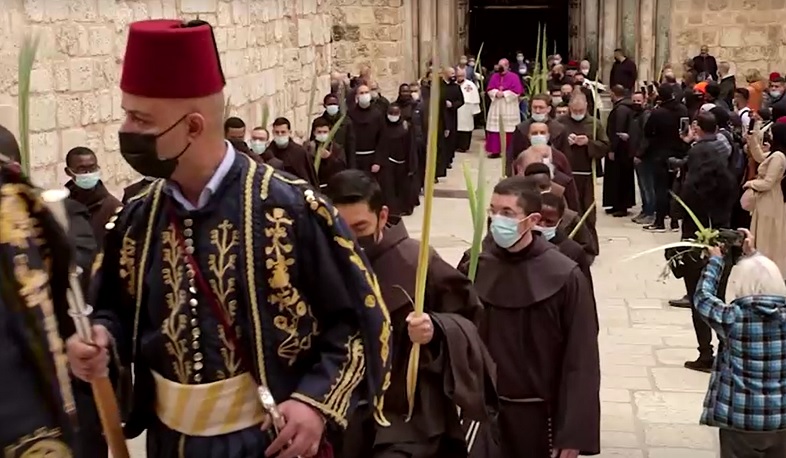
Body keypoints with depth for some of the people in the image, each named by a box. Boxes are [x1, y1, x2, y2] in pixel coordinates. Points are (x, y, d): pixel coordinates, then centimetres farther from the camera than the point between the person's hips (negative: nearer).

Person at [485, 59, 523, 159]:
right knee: (494, 129, 1)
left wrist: (504, 94, -16)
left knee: (510, 130, -2)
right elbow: (489, 89, 4)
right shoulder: (494, 76, 10)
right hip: (496, 106, 4)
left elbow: (517, 91, -12)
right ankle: (495, 151, 7)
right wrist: (496, 93, -16)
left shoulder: (514, 77, -2)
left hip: (509, 107, -4)